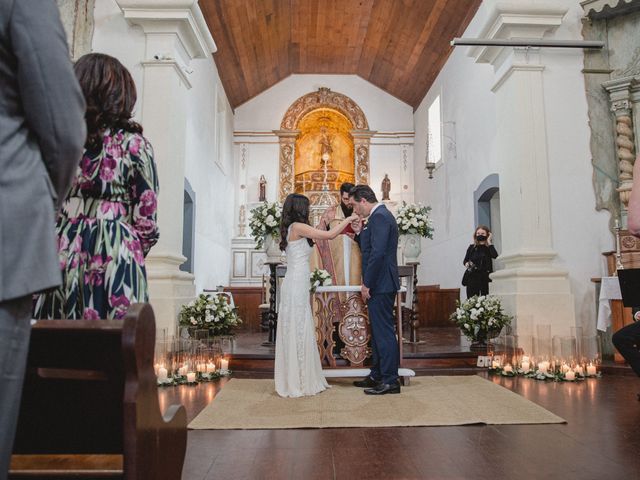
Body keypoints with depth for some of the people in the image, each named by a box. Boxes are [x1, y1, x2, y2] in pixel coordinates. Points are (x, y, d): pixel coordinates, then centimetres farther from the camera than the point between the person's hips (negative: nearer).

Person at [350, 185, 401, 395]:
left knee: (384, 331, -4)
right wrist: (357, 235, 9)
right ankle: (377, 375, 26)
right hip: (380, 284, 11)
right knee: (377, 330, 16)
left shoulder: (379, 217, -15)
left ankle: (390, 380, 4)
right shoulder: (381, 215, 17)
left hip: (380, 284, -11)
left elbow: (378, 253, -23)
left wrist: (367, 284, -19)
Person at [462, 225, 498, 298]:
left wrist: (489, 242, -8)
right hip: (472, 277, 2)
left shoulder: (489, 248, 4)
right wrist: (466, 264, -12)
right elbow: (465, 260, 12)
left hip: (485, 278, -1)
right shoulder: (472, 247, 10)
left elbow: (495, 256, -16)